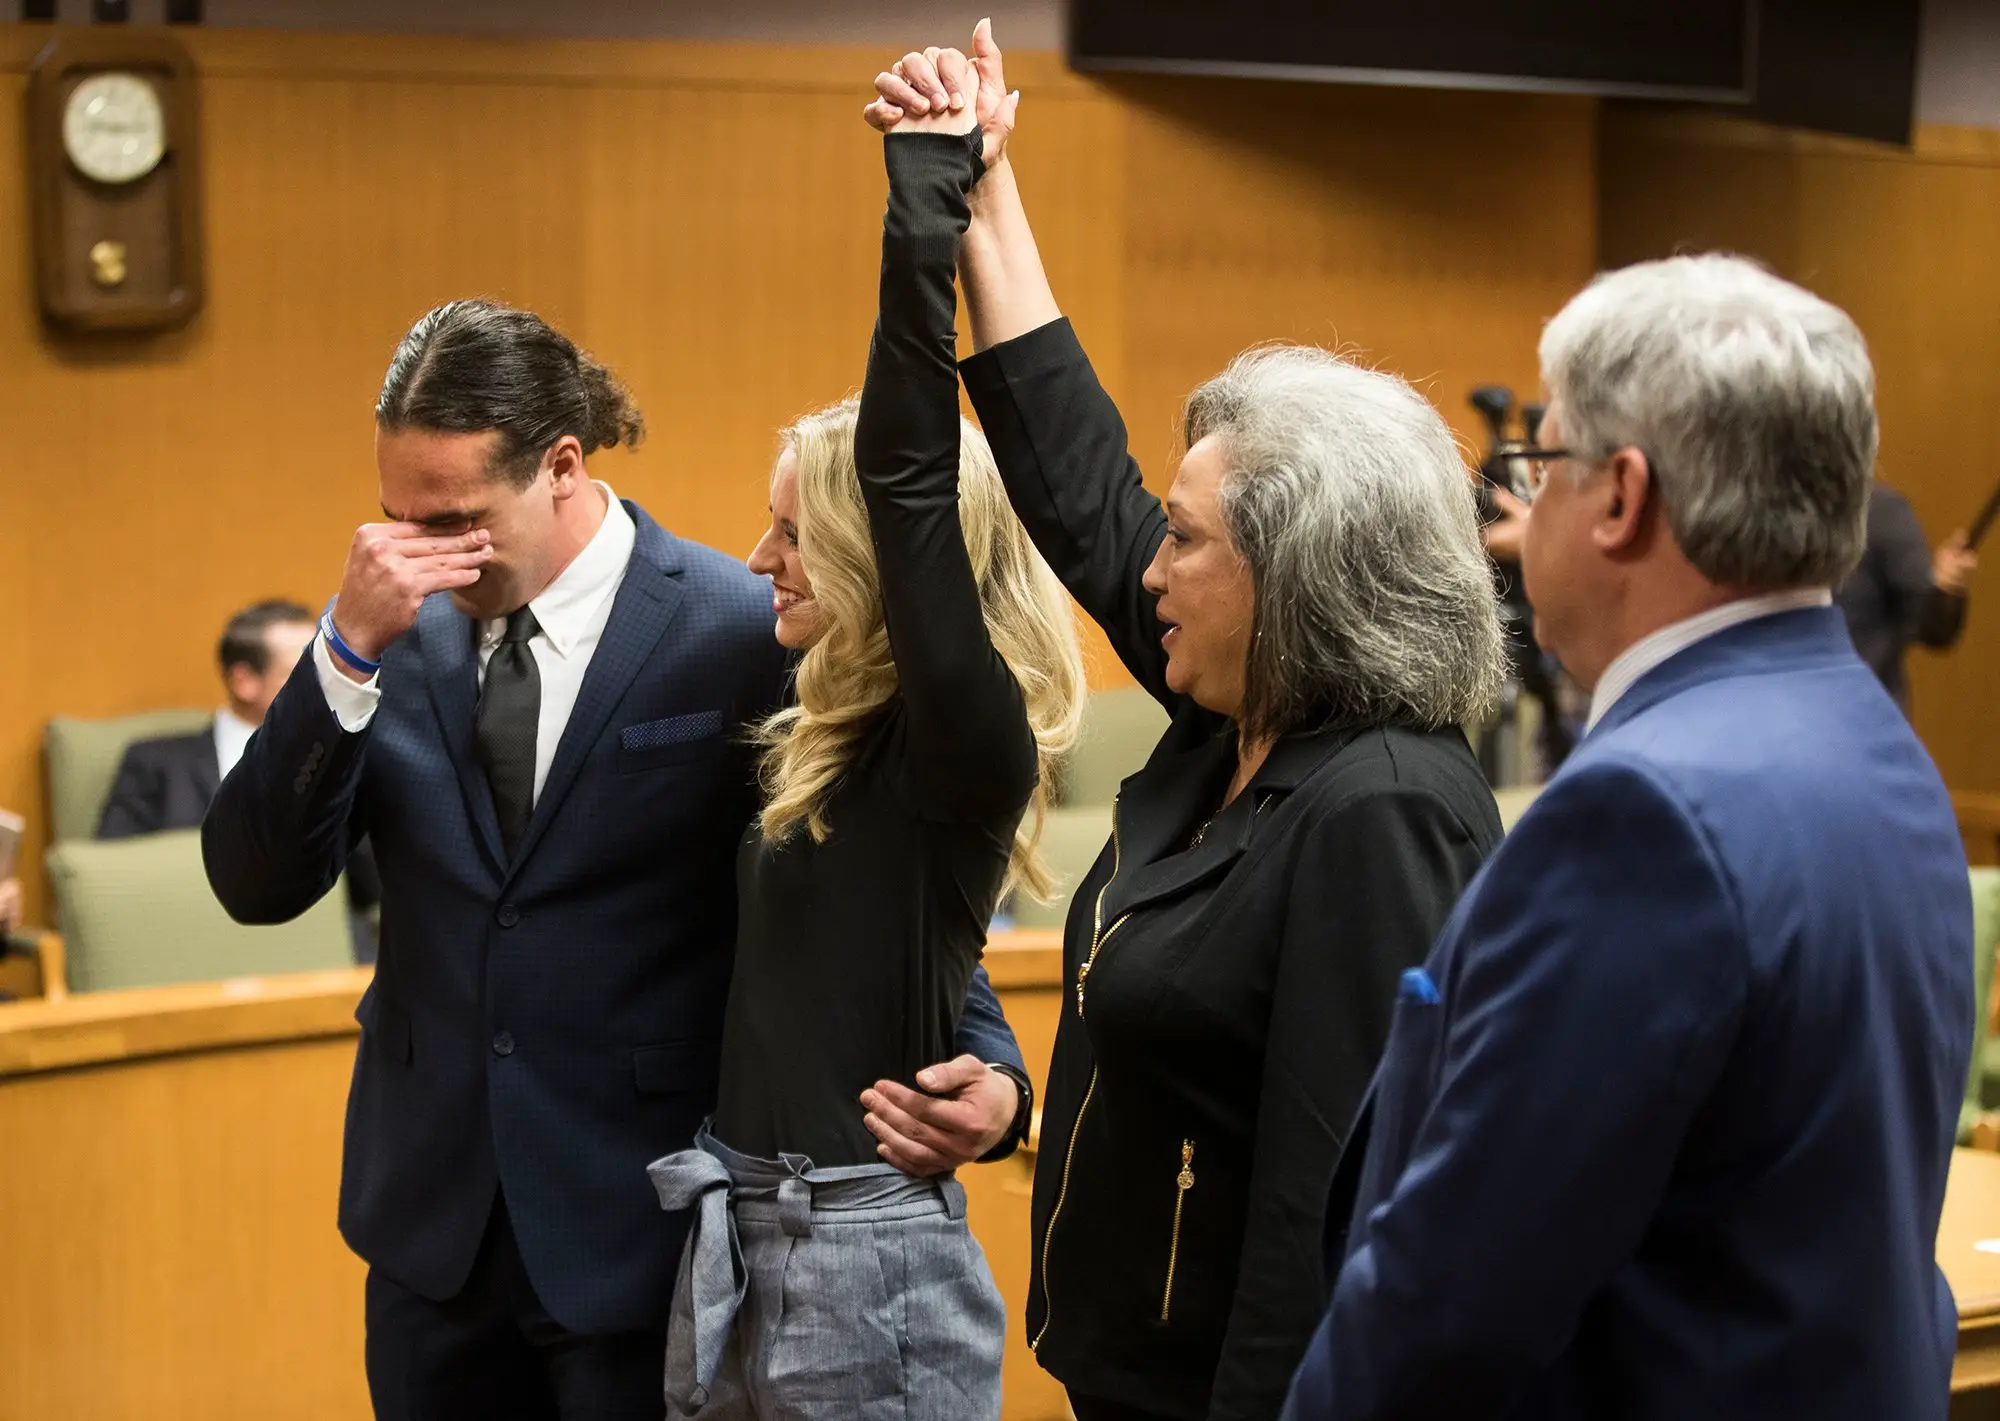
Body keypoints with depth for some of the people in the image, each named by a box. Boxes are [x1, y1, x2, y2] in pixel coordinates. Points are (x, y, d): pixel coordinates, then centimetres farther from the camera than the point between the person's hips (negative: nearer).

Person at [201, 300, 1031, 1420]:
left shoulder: (743, 633, -11)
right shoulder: (403, 628, 0)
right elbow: (256, 885, -5)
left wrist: (987, 1063, -20)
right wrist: (350, 647, -16)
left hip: (639, 1228, -4)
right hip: (432, 1214, 4)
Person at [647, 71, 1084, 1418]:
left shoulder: (963, 748, -14)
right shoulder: (832, 745, 10)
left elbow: (906, 461, -22)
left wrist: (932, 171, -20)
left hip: (866, 1267, -9)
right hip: (742, 1256, 9)